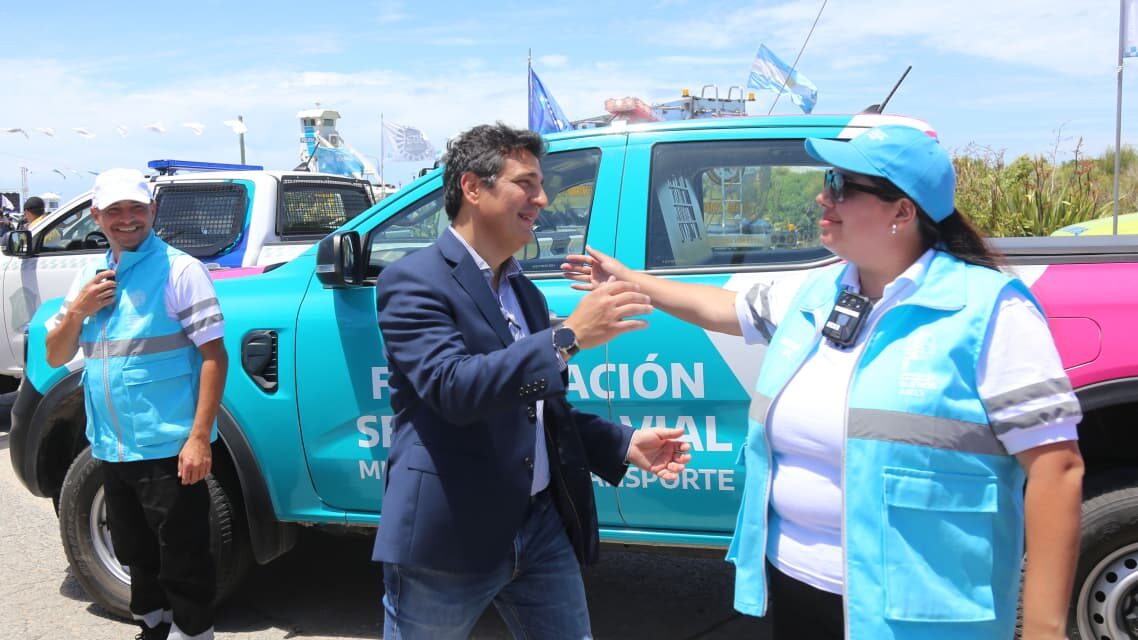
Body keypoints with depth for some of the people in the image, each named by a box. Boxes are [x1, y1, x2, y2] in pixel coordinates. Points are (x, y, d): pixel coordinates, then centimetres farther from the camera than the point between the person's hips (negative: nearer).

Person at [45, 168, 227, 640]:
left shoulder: (179, 270, -9)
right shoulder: (90, 278, 11)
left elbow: (214, 355, -14)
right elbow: (56, 357, 13)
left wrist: (199, 437, -20)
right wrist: (78, 309, -6)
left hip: (168, 450, -7)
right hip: (112, 449, 7)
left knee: (182, 561, 2)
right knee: (136, 555, 22)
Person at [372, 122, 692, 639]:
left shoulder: (524, 292, 15)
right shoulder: (414, 281, -10)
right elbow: (453, 388, -25)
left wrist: (625, 445, 7)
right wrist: (569, 337, -28)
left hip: (544, 528, 7)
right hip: (448, 539, -7)